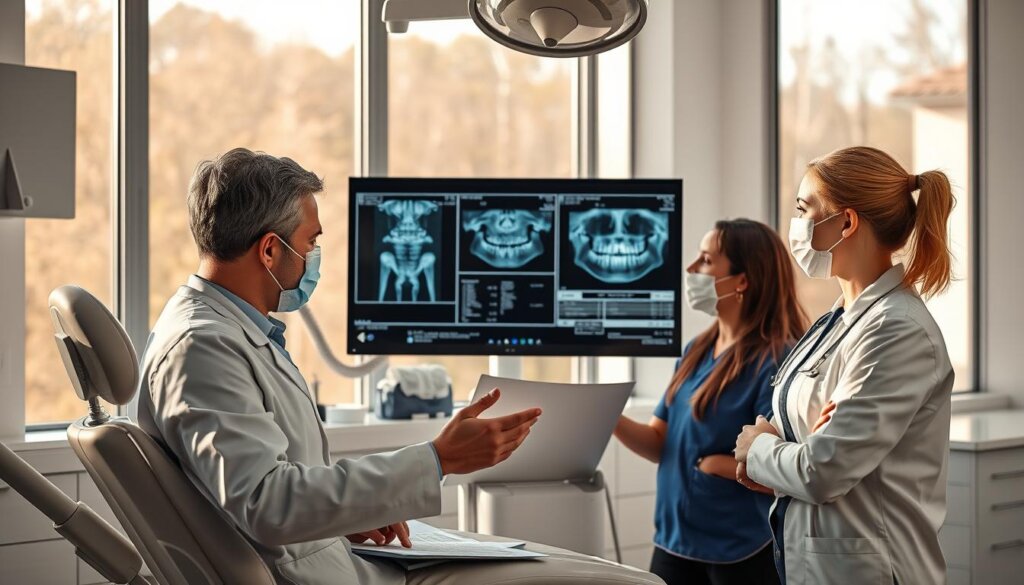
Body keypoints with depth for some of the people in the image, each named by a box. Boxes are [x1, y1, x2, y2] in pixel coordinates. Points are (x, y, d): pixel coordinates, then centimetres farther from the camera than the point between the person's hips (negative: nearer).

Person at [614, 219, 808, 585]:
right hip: (674, 542, 7)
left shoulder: (775, 361, -17)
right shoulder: (697, 351, 8)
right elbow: (660, 443, 9)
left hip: (741, 554, -7)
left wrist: (712, 463, -11)